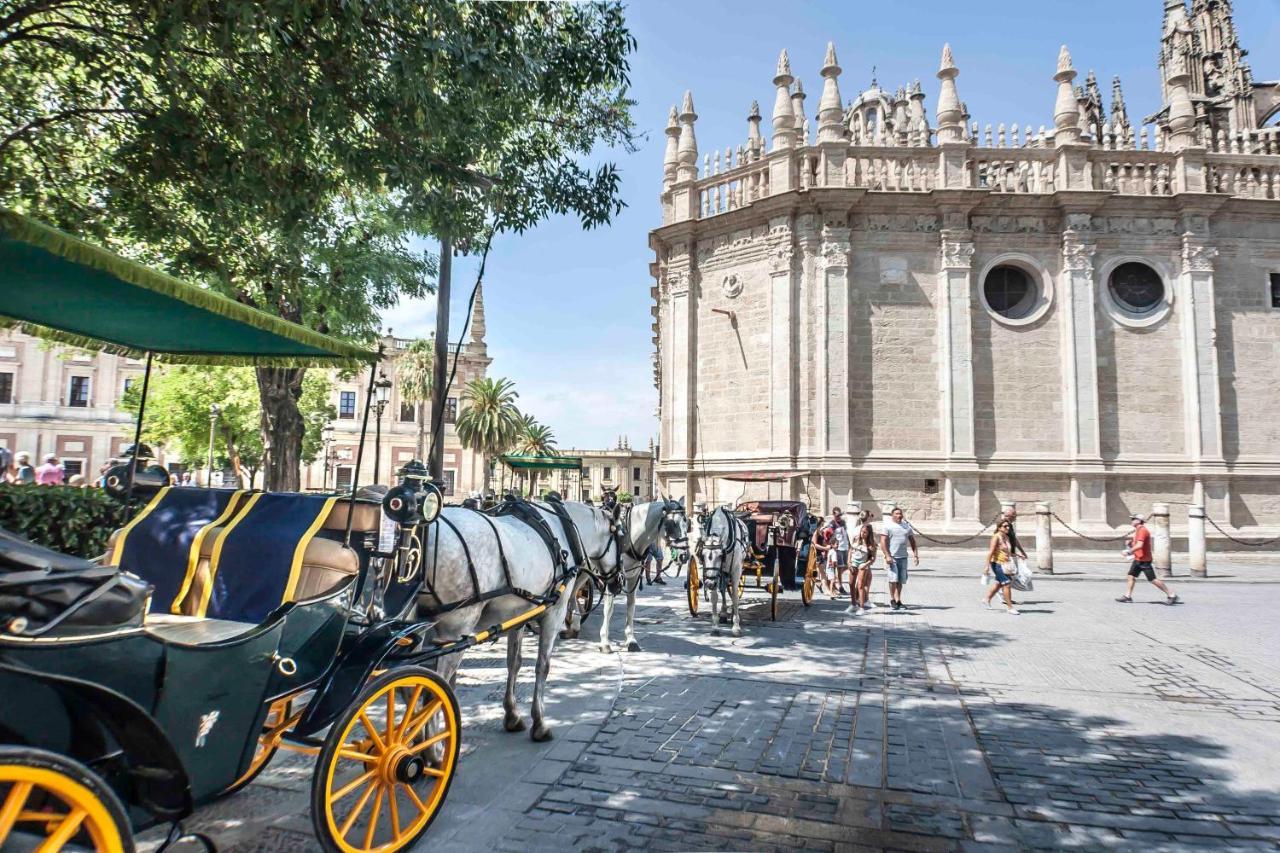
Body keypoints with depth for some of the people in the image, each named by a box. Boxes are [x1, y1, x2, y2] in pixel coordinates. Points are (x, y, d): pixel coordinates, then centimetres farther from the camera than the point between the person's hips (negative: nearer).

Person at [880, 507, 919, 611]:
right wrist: (887, 556, -16)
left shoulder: (907, 526, 13)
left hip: (903, 557, 5)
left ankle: (898, 600, 17)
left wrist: (915, 555, 8)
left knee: (901, 580, 7)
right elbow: (883, 542, -8)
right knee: (893, 578, -10)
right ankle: (892, 599, 4)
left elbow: (912, 541, 17)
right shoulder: (888, 526, -2)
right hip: (892, 557, -5)